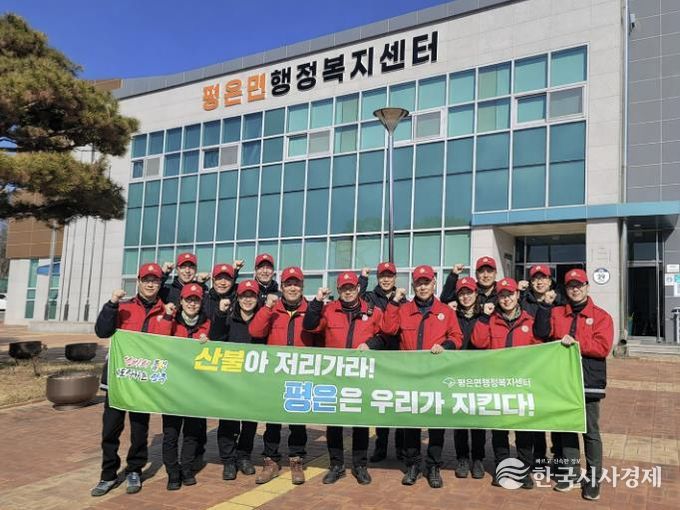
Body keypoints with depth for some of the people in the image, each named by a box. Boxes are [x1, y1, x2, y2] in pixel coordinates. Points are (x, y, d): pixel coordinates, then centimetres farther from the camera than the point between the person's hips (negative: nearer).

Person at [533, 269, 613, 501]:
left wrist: (576, 343, -17)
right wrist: (546, 305, -16)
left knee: (590, 432, 2)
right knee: (567, 428, 12)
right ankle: (570, 473, 24)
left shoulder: (601, 316, 0)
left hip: (589, 382, -3)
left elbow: (603, 347, -11)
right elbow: (541, 332, -7)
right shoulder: (557, 313, 9)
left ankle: (593, 479, 13)